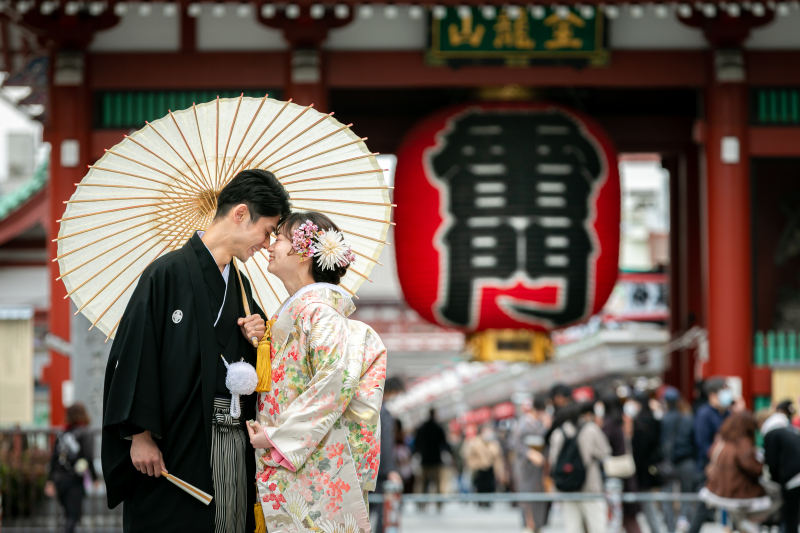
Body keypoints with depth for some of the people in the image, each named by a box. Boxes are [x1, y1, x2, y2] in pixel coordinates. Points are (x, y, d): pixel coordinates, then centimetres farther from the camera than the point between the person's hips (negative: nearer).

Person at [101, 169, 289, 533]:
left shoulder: (240, 285, 17)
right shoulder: (169, 273, -7)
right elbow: (136, 354, -12)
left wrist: (253, 341, 4)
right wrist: (141, 434, -16)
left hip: (234, 444, 7)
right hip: (180, 444, -7)